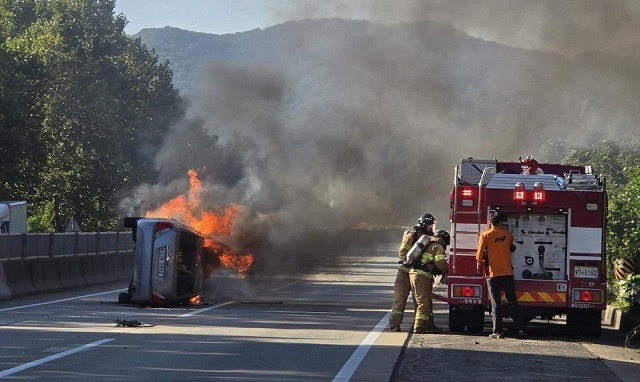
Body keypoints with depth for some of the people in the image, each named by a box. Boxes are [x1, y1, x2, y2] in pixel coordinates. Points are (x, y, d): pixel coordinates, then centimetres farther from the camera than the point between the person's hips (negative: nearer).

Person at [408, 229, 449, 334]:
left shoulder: (429, 244, 25)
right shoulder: (438, 247, -3)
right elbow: (440, 262, -14)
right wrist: (447, 271, 3)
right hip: (422, 275, -9)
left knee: (427, 302, 16)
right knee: (424, 303, -8)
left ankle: (430, 326, 22)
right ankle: (419, 328, -12)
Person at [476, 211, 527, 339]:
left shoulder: (485, 235, -6)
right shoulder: (508, 234, 4)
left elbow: (479, 256, -7)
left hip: (493, 274, -2)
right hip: (508, 273, 2)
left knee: (496, 303, 2)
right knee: (513, 302, 5)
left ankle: (498, 331, -1)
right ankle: (520, 330, 2)